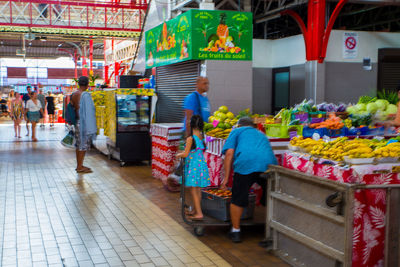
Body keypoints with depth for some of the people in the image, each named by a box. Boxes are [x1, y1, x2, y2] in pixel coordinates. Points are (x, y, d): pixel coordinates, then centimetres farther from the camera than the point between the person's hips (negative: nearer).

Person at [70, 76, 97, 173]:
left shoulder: (74, 95, 8)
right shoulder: (85, 95, -16)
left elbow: (72, 108, 13)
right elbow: (88, 111, -17)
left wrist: (74, 122, 19)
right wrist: (91, 127, -15)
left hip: (77, 122, 8)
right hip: (84, 123, -8)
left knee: (79, 144, 15)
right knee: (83, 145, 0)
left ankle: (79, 165, 23)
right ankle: (80, 167, 5)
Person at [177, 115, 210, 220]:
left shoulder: (190, 139, -15)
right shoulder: (202, 137, 4)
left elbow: (186, 154, -15)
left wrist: (178, 155, 7)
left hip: (193, 166, -7)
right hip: (202, 164, 7)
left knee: (193, 190, -1)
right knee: (198, 190, 16)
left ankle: (199, 213, -3)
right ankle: (196, 211, 27)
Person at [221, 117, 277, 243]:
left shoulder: (237, 131, 24)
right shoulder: (261, 134, 38)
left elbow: (229, 153, 9)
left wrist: (226, 177, 9)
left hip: (245, 164, -4)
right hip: (269, 164, 4)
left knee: (237, 200, 11)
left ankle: (235, 231, 20)